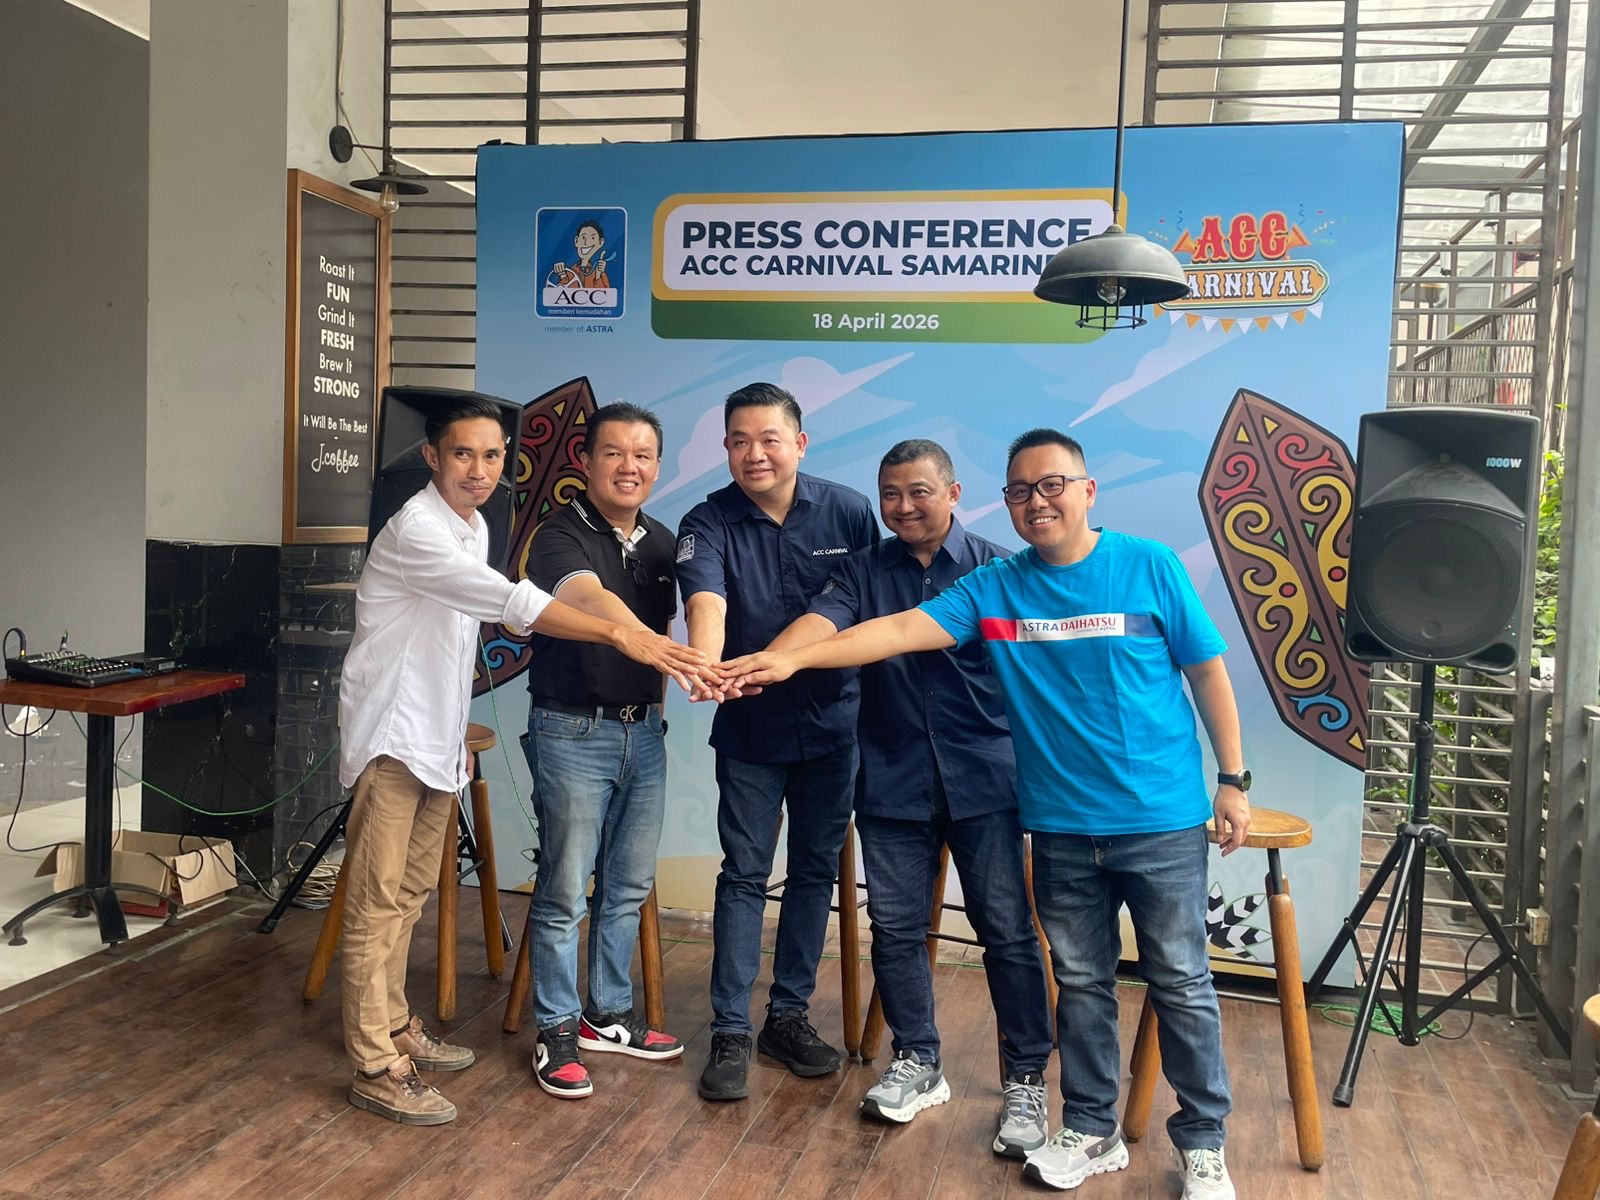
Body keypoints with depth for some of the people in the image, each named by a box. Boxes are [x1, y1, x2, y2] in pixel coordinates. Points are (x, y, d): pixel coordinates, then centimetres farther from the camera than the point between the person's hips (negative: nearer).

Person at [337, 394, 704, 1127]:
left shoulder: (475, 527, 10)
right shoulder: (415, 531, -20)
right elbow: (512, 602, -34)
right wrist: (618, 634, -42)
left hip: (437, 740, 9)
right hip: (391, 737, -9)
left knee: (409, 894, 16)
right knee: (378, 902, -3)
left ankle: (393, 1028, 29)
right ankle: (375, 1069, 2)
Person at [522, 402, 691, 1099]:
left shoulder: (661, 543, 9)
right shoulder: (561, 537, -13)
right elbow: (592, 600, -34)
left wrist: (657, 695, 13)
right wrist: (666, 650, -51)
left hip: (643, 729, 7)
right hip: (574, 732, -6)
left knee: (629, 887, 14)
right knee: (564, 891, 1)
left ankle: (609, 1016, 30)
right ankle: (557, 1032, 16)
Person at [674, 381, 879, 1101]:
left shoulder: (849, 513, -5)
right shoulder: (708, 524, -10)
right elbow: (706, 601, -29)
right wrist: (706, 663, -49)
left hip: (834, 724, 2)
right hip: (751, 727, -2)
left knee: (815, 872, 11)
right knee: (744, 876, 2)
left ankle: (789, 1016, 26)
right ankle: (730, 1033, 11)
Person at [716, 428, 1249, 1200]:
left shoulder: (1150, 567, -6)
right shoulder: (993, 588, -2)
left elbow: (1207, 673, 0)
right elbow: (901, 629, -11)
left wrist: (1232, 780, -1)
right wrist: (792, 658, -22)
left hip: (1161, 820, -2)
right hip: (1062, 826, 2)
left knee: (1181, 985, 7)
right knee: (1081, 983, 14)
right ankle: (1092, 1132, 31)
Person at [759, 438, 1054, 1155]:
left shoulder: (996, 569, 1)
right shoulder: (864, 571, 5)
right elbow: (822, 621, -14)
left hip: (984, 777, -2)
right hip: (892, 781, 2)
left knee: (1007, 929, 1)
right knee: (896, 926, 9)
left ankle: (1025, 1082, 15)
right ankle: (917, 1065, 27)